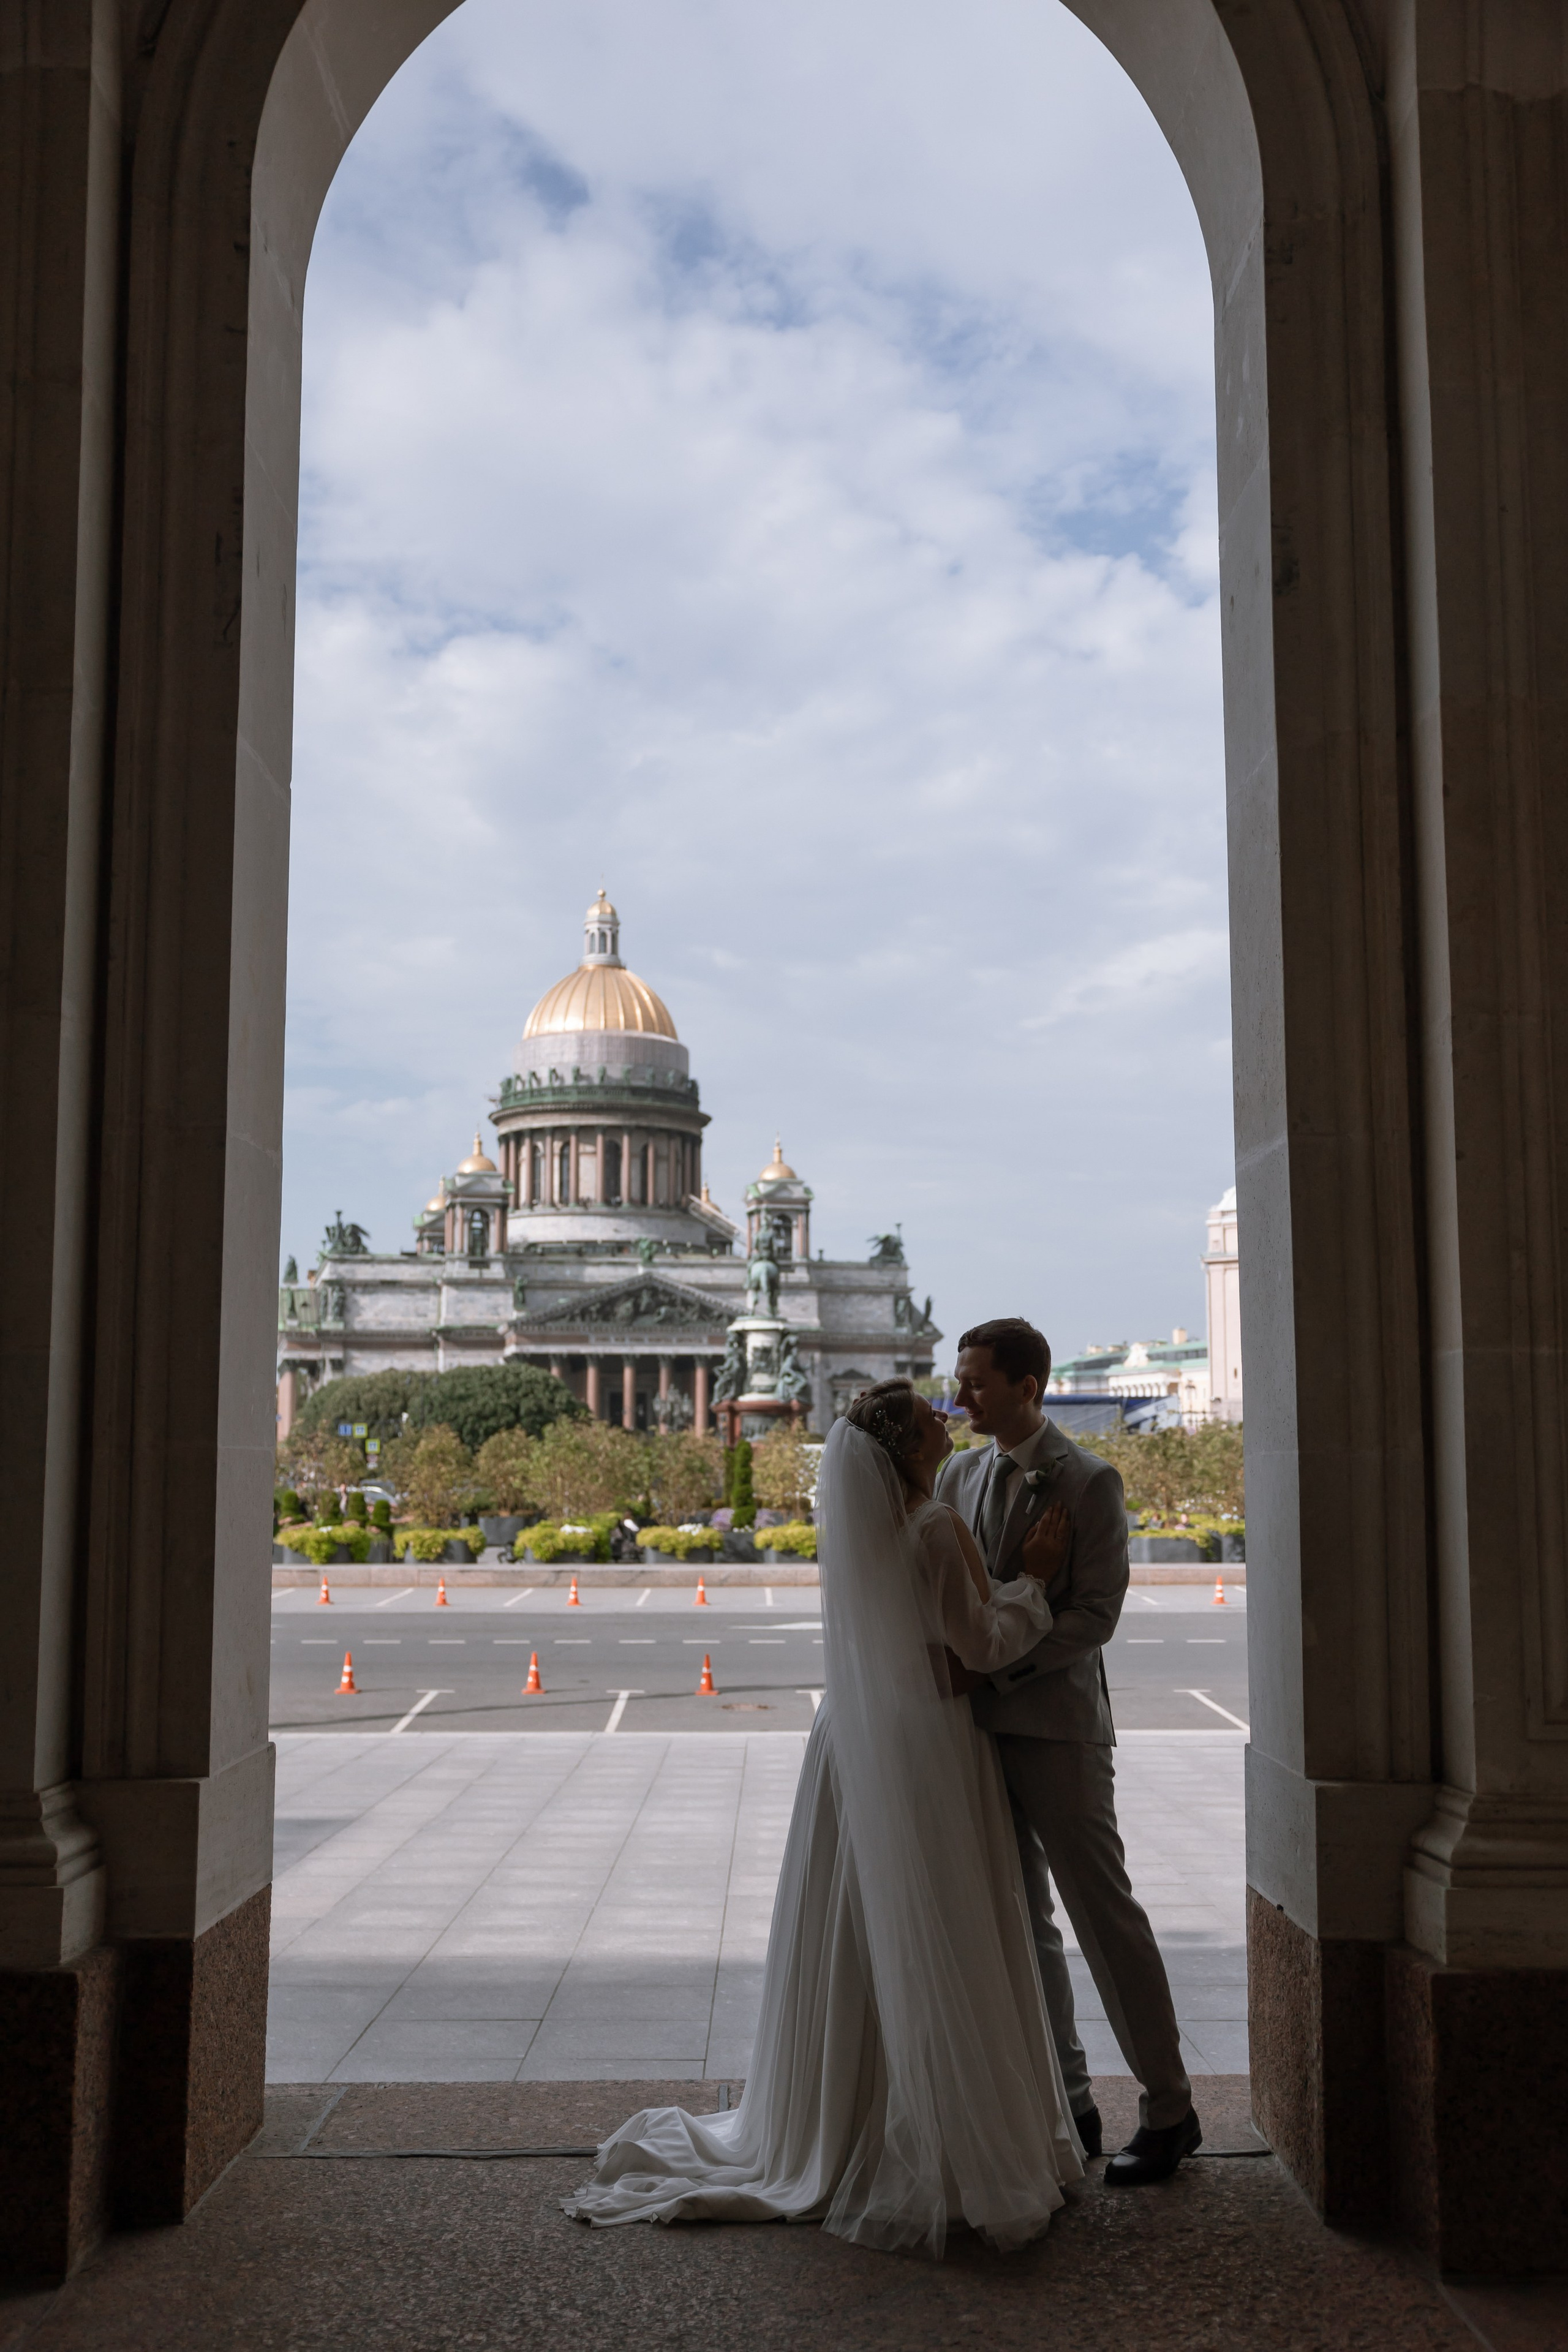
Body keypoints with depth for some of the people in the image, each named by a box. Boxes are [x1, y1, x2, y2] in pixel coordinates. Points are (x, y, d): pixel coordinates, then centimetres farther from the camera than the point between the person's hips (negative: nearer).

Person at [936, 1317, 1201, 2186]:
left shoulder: (1089, 1481, -8)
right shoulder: (959, 1475, 11)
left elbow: (1094, 1614, -13)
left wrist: (997, 1661, -19)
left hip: (1056, 1726, -6)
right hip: (978, 1723, 6)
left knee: (1104, 1915, -1)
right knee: (1019, 1924, 11)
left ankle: (1168, 2109, 11)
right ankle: (1066, 2104, 22)